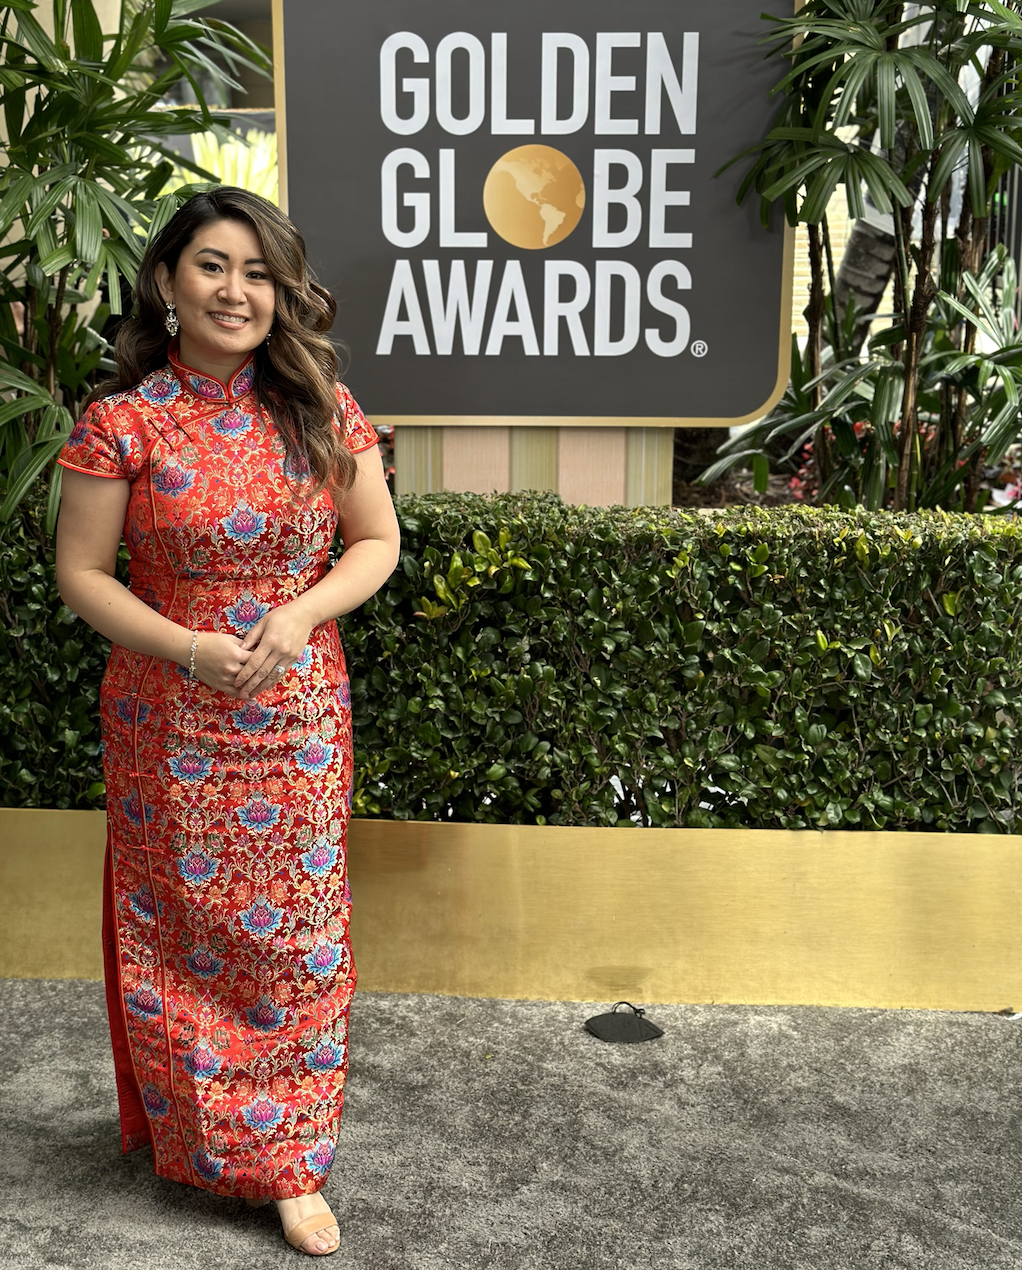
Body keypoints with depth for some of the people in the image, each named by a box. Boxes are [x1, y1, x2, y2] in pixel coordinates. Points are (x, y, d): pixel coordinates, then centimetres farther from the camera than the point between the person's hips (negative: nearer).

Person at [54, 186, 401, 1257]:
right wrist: (188, 648, -17)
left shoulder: (322, 410, -1)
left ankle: (290, 1162, 23)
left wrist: (302, 614, -13)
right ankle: (195, 1130, 34)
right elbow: (79, 573, -4)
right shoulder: (123, 421, -7)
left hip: (297, 718, 2)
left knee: (295, 929, 7)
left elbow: (376, 542, 5)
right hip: (170, 719, -1)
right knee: (182, 929, 10)